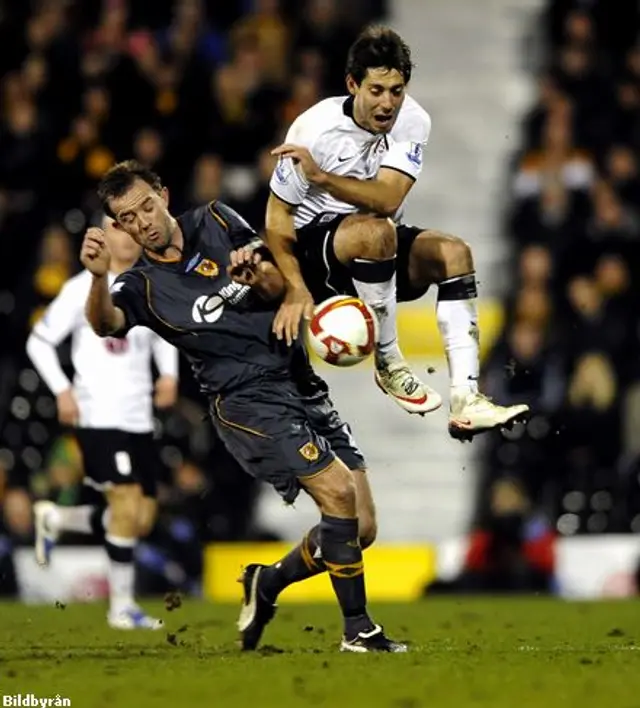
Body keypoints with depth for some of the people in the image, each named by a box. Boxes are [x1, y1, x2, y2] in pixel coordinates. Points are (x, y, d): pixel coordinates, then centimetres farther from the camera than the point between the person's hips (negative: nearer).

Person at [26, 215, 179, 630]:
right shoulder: (84, 288, -5)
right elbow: (39, 342, 0)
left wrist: (169, 374, 7)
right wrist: (62, 390, -11)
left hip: (140, 419, 6)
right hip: (98, 416, -6)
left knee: (143, 521, 6)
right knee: (127, 502, -17)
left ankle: (55, 519, 30)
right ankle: (122, 606, -5)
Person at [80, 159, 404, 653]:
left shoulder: (217, 223, 11)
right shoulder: (143, 285, 1)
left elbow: (281, 288, 8)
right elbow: (106, 322, -21)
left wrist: (260, 274, -16)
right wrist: (99, 278, -43)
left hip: (302, 385, 5)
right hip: (246, 402, -5)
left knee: (360, 529, 0)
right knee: (338, 490, -23)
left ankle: (266, 586, 21)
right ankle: (357, 628, -13)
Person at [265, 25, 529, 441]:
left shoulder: (413, 122, -13)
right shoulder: (315, 128, -20)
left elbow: (388, 200, -27)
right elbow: (278, 212, -12)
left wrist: (321, 177, -41)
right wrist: (296, 289, -22)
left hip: (378, 250, 4)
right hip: (314, 242, -4)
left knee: (453, 253, -20)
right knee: (375, 232, -34)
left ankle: (466, 402, -29)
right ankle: (389, 366, -19)